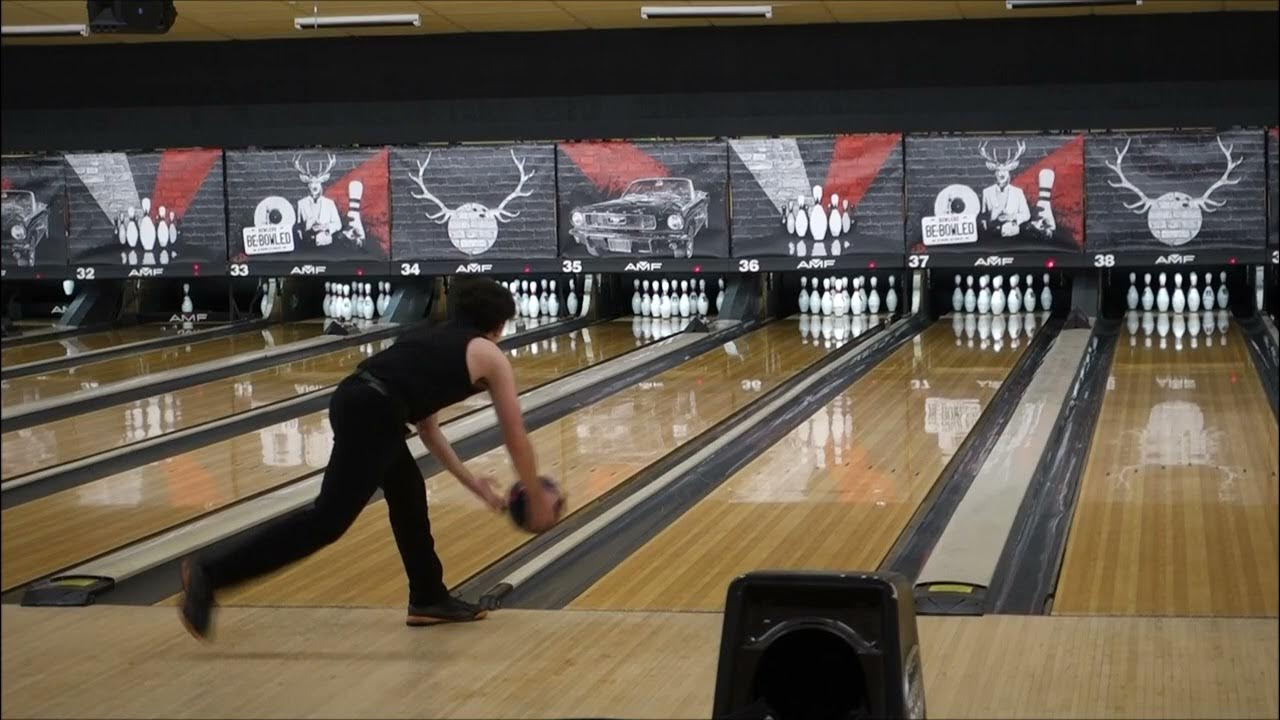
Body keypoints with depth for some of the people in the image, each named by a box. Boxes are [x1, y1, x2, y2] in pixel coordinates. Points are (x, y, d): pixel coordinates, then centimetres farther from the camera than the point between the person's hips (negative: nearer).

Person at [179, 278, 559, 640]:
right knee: (328, 520, -7)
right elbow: (516, 439, 20)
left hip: (353, 399, 8)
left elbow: (425, 427, 37)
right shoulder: (492, 357, 15)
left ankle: (429, 598, 31)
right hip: (373, 413, -8)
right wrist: (537, 498, 32)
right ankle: (211, 573, -12)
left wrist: (472, 483, 41)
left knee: (408, 494, 24)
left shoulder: (432, 339, 33)